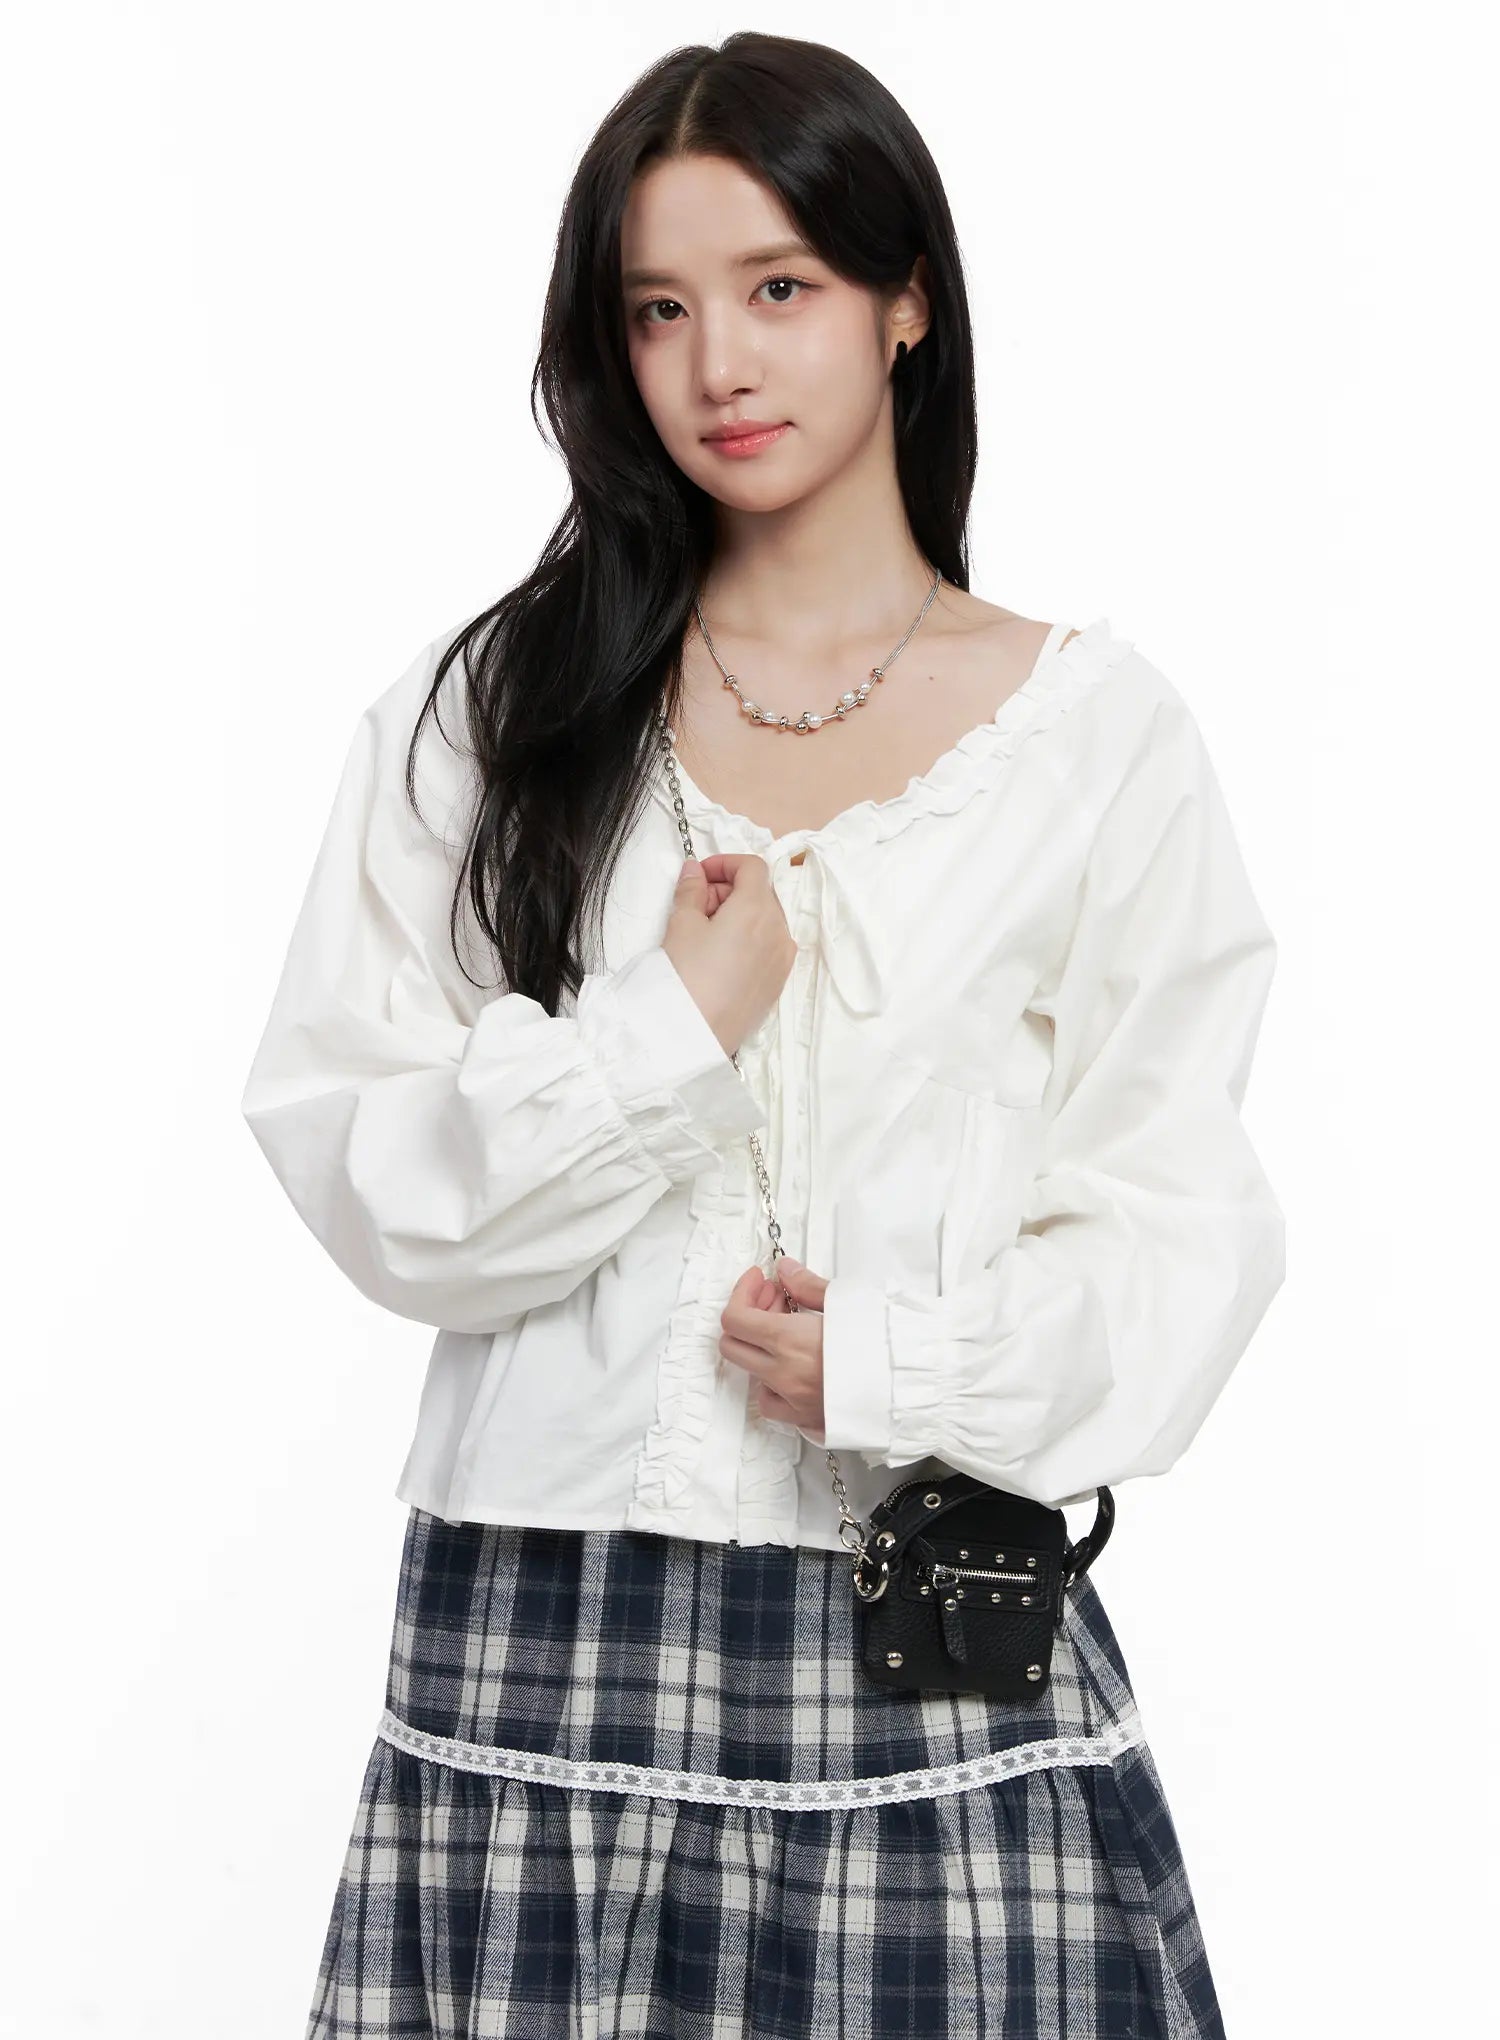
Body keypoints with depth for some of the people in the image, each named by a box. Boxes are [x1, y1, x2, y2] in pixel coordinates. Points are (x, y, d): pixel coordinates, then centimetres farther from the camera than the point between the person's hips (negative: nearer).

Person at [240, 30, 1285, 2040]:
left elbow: (1183, 1233, 2)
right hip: (540, 1638, 1)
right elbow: (356, 1169, 1)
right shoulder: (490, 704, 6)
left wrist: (905, 1363, -13)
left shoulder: (1093, 723, 3)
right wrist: (668, 1034, -11)